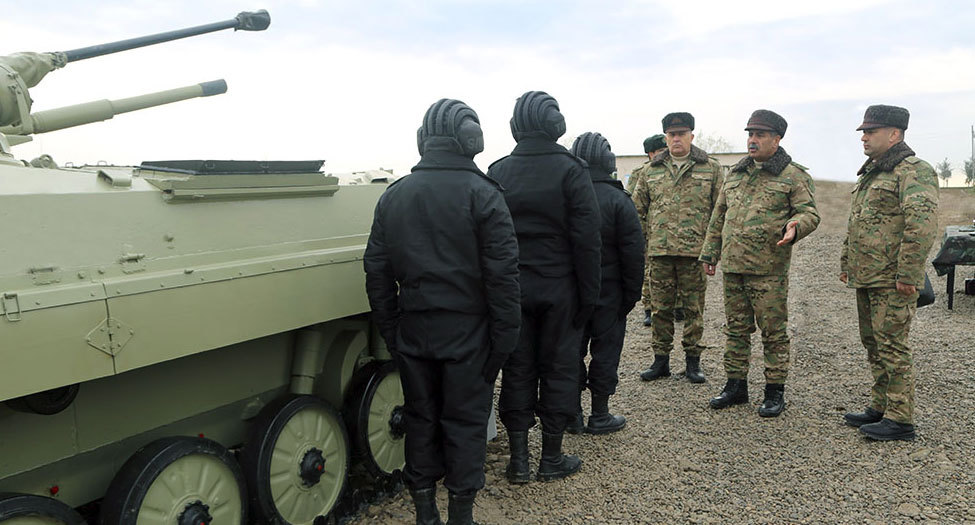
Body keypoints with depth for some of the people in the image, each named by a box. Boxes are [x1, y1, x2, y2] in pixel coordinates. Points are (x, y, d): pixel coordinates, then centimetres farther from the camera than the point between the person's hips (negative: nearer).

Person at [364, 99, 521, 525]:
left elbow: (377, 270, 7)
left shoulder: (393, 195, 5)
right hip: (467, 331, -4)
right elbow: (502, 274, -13)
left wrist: (389, 330, 14)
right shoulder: (481, 194, -10)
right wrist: (503, 340, -7)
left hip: (413, 330, 4)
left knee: (420, 416, 15)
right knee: (465, 421, 8)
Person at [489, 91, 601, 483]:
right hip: (559, 288, -3)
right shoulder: (570, 170, -9)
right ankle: (551, 459, 19)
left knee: (517, 369, 11)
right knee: (559, 369, 9)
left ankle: (518, 460, 17)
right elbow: (586, 238, -12)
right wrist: (589, 294, -5)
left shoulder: (497, 172, 1)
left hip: (513, 287, 3)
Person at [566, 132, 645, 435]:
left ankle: (573, 413, 18)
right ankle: (600, 416, 14)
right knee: (605, 350, 7)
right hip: (608, 291, -3)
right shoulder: (617, 200, -12)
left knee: (572, 349, 11)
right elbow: (633, 252, -11)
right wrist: (632, 293, -3)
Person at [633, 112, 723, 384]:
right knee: (660, 308, 7)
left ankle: (692, 361, 17)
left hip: (695, 251, -2)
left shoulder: (711, 168, 6)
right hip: (659, 251, 2)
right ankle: (661, 360, 18)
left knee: (694, 309, 5)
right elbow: (637, 208, 16)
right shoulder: (651, 170, 12)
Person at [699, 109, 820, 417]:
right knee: (736, 329, 12)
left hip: (769, 270, -5)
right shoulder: (735, 174, 16)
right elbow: (718, 217, 20)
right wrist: (710, 253, 18)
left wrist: (795, 227, -26)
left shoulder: (794, 176, -1)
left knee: (773, 332, 2)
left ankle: (775, 392, 13)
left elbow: (809, 213, -4)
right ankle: (735, 385, 23)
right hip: (733, 267, 5)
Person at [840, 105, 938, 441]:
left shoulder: (914, 171, -12)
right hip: (866, 279, 10)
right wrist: (845, 262, 23)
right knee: (873, 344, 15)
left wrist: (907, 274, -24)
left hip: (892, 282, -10)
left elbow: (923, 224, -23)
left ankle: (900, 419, 3)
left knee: (892, 347, -5)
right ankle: (880, 408, 26)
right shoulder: (871, 173, 19)